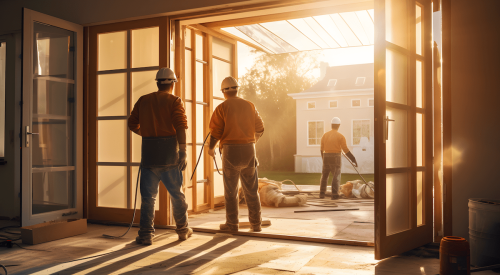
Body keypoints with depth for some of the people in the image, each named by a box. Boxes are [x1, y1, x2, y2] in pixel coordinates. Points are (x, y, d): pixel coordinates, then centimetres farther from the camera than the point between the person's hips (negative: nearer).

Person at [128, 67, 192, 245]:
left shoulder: (143, 100, 9)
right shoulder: (175, 101, -2)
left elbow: (133, 125, 12)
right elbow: (181, 127, -14)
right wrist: (183, 152, -14)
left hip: (149, 151, 2)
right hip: (169, 152, -2)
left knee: (148, 196, 6)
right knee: (177, 194, 12)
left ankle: (146, 235, 3)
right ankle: (183, 230, 24)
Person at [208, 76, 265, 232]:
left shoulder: (222, 108, -4)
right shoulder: (250, 106, 6)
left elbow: (215, 133, -6)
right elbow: (260, 129, 11)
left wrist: (211, 149, 12)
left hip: (231, 150, -3)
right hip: (249, 149, 3)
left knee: (231, 190, 7)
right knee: (251, 190, 10)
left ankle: (232, 224, 13)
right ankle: (256, 224, 13)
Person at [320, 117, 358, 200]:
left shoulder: (325, 135, 6)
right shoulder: (340, 136, -7)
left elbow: (322, 149, 12)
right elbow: (346, 150, -10)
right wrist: (353, 159, -5)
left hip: (326, 157, 4)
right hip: (336, 158, -4)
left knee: (324, 176, 15)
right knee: (336, 176, 1)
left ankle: (322, 194, 17)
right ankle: (334, 195, -5)